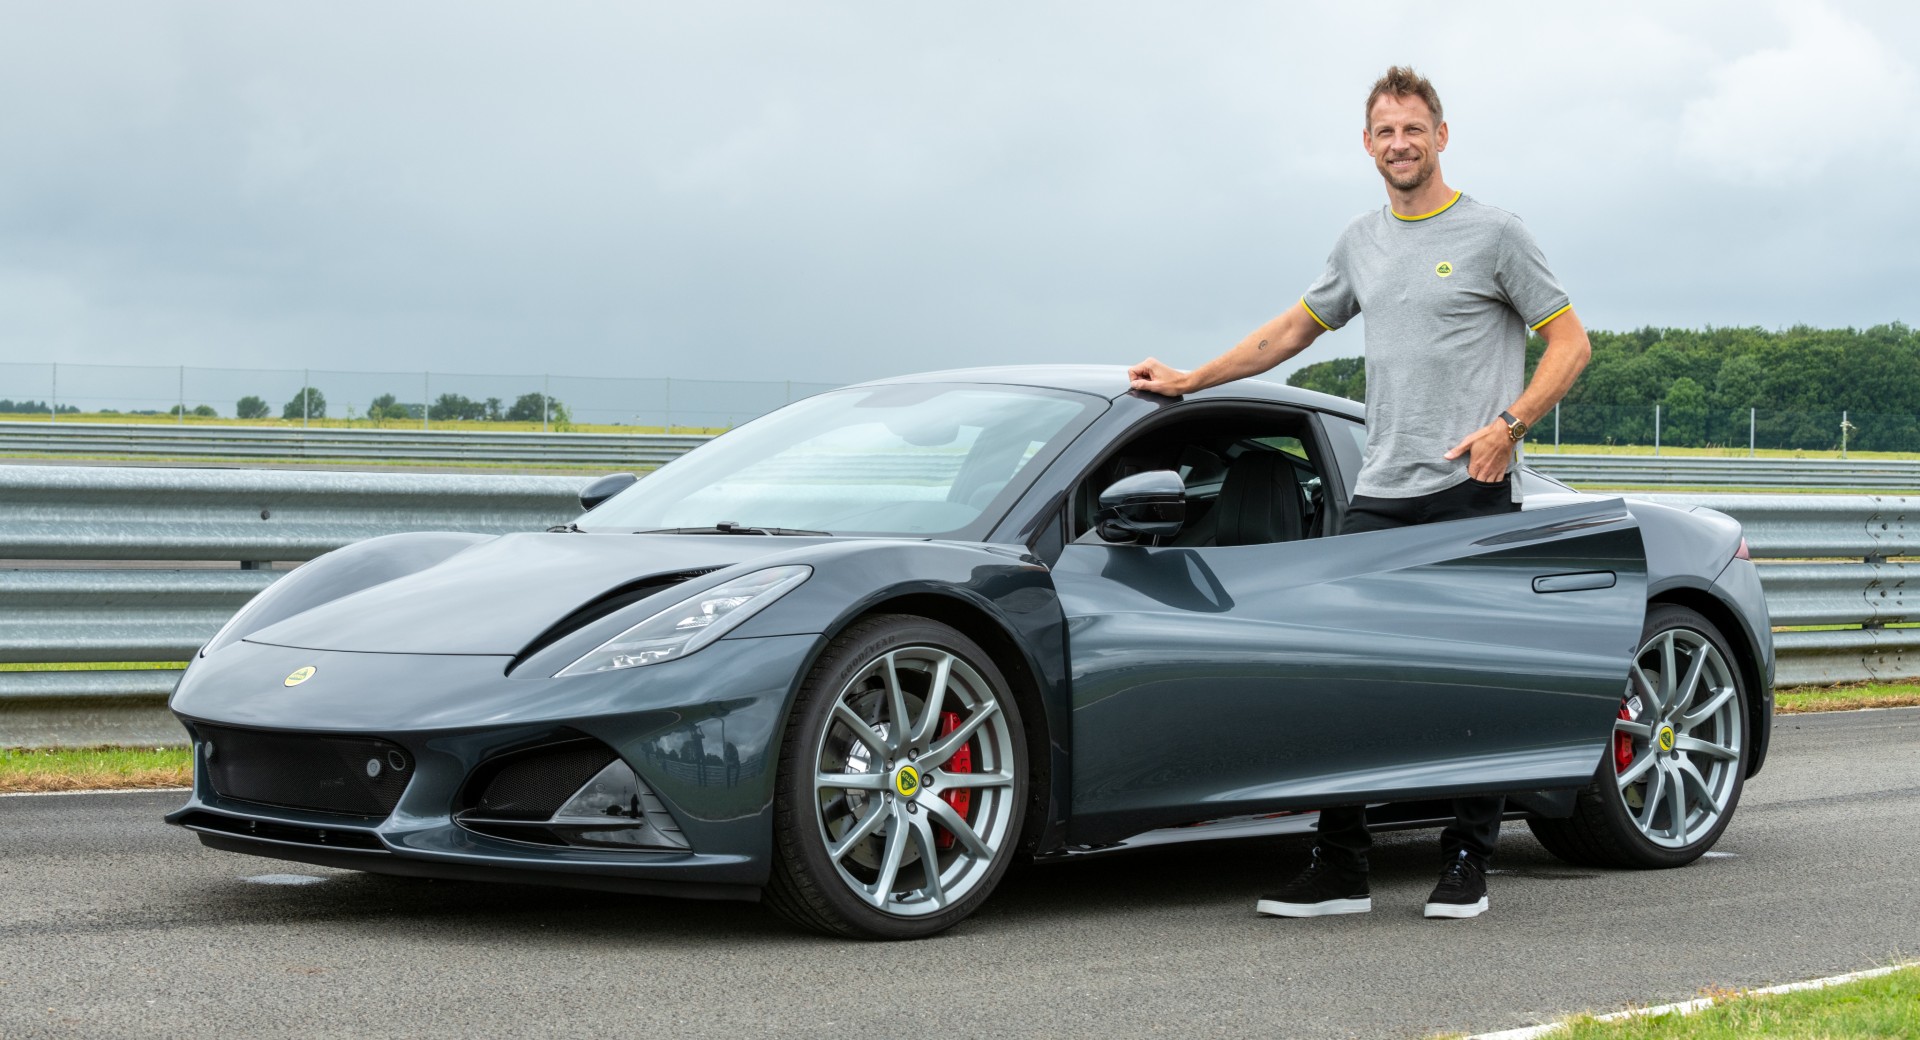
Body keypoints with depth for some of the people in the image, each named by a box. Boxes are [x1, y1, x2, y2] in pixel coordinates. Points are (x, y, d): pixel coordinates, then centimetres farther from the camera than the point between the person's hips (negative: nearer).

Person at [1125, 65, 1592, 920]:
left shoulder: (1492, 234, 1)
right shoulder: (1362, 243, 17)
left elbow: (1569, 341, 1)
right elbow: (1294, 329, 28)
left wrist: (1508, 425, -13)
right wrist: (1188, 382, 26)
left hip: (1472, 497, -5)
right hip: (1379, 496, 5)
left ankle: (1467, 865, 7)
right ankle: (1340, 870, 2)